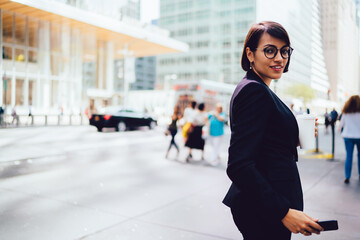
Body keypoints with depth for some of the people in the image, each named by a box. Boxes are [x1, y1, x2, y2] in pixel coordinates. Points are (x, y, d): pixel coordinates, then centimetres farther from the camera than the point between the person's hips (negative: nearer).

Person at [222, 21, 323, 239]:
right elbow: (238, 165, -27)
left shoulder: (254, 89, 11)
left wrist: (295, 140, 9)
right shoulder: (254, 91, -19)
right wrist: (283, 212, -26)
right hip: (264, 212, -10)